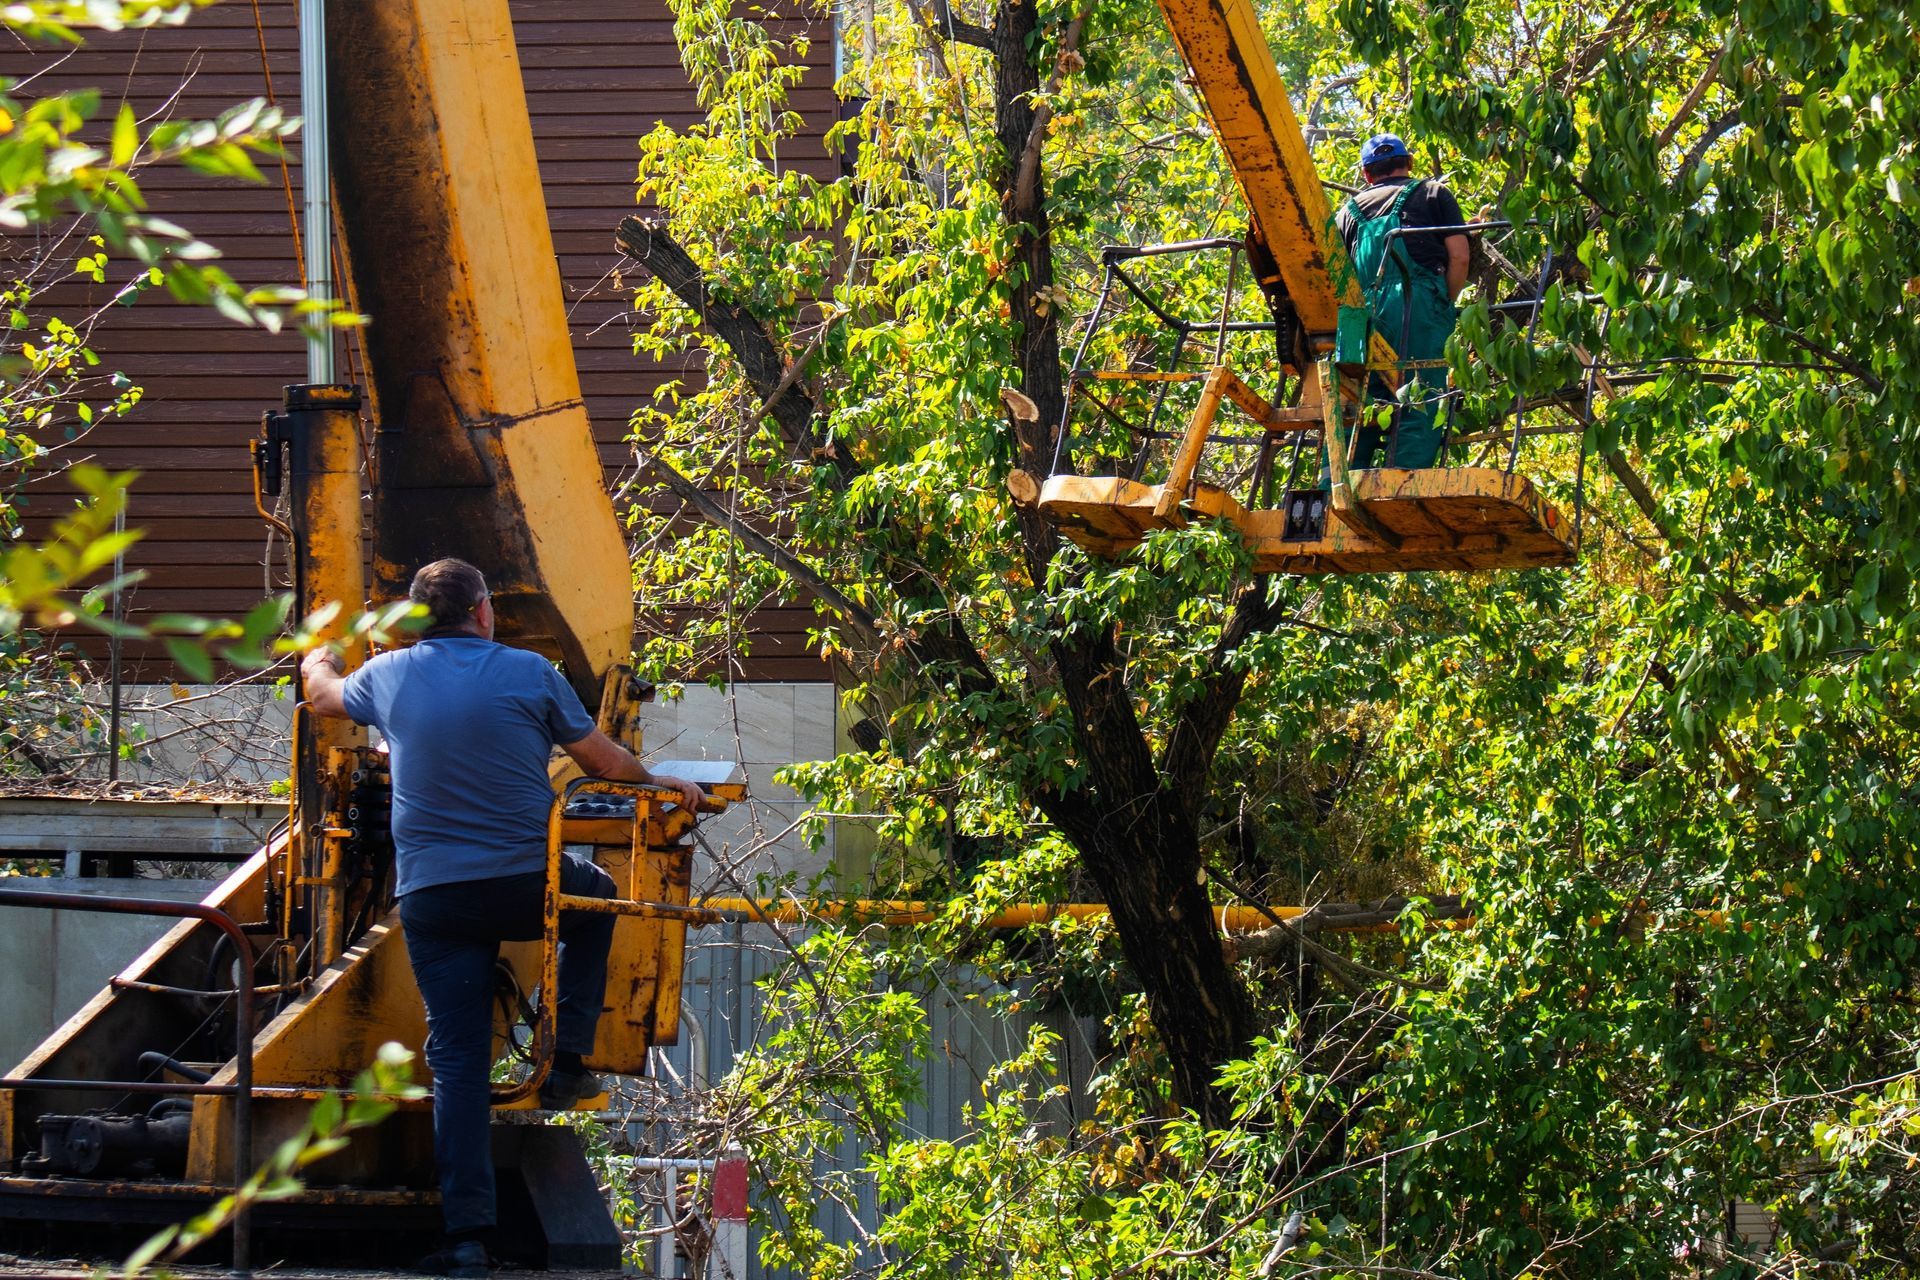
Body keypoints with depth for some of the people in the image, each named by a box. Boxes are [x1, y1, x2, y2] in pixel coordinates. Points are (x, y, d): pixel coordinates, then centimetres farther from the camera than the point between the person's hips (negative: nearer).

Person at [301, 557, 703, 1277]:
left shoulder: (389, 676, 6)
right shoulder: (527, 673, -1)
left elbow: (323, 696, 30)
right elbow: (605, 762, 8)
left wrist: (317, 661, 54)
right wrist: (660, 785, 29)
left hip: (431, 895, 2)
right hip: (526, 886, -2)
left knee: (457, 1059, 2)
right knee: (596, 896, 32)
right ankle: (567, 1062, 22)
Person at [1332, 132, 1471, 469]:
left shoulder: (1349, 210, 26)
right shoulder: (1433, 194, 18)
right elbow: (1459, 257, 5)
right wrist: (1444, 304, 15)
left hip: (1362, 312, 3)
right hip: (1417, 304, -3)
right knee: (1419, 408, -9)